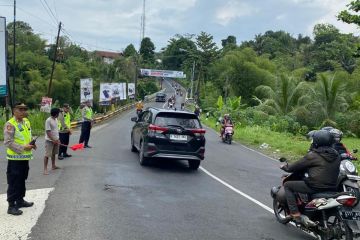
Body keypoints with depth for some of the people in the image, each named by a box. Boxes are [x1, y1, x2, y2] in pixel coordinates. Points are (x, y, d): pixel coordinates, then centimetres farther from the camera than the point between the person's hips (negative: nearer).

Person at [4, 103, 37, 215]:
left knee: (22, 180, 20)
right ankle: (11, 206, 6)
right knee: (14, 182, -2)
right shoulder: (10, 124, -15)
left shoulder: (26, 122, 10)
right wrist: (22, 148, -24)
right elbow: (8, 142, -20)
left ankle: (20, 200, 34)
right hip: (15, 158, -8)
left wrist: (32, 143, 2)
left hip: (25, 157, 8)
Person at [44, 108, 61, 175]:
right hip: (49, 140, -8)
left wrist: (57, 139, 11)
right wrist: (53, 140, -22)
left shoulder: (56, 119, 7)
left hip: (55, 140, 8)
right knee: (47, 155, -5)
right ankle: (45, 169, -2)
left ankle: (53, 166, 31)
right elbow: (48, 132, -20)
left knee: (54, 153, 18)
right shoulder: (48, 120, -19)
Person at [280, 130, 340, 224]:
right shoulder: (336, 155, 10)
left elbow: (297, 166, -1)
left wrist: (285, 167, 19)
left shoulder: (313, 155, -10)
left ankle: (295, 214, -4)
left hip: (315, 186, -7)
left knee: (287, 185, 6)